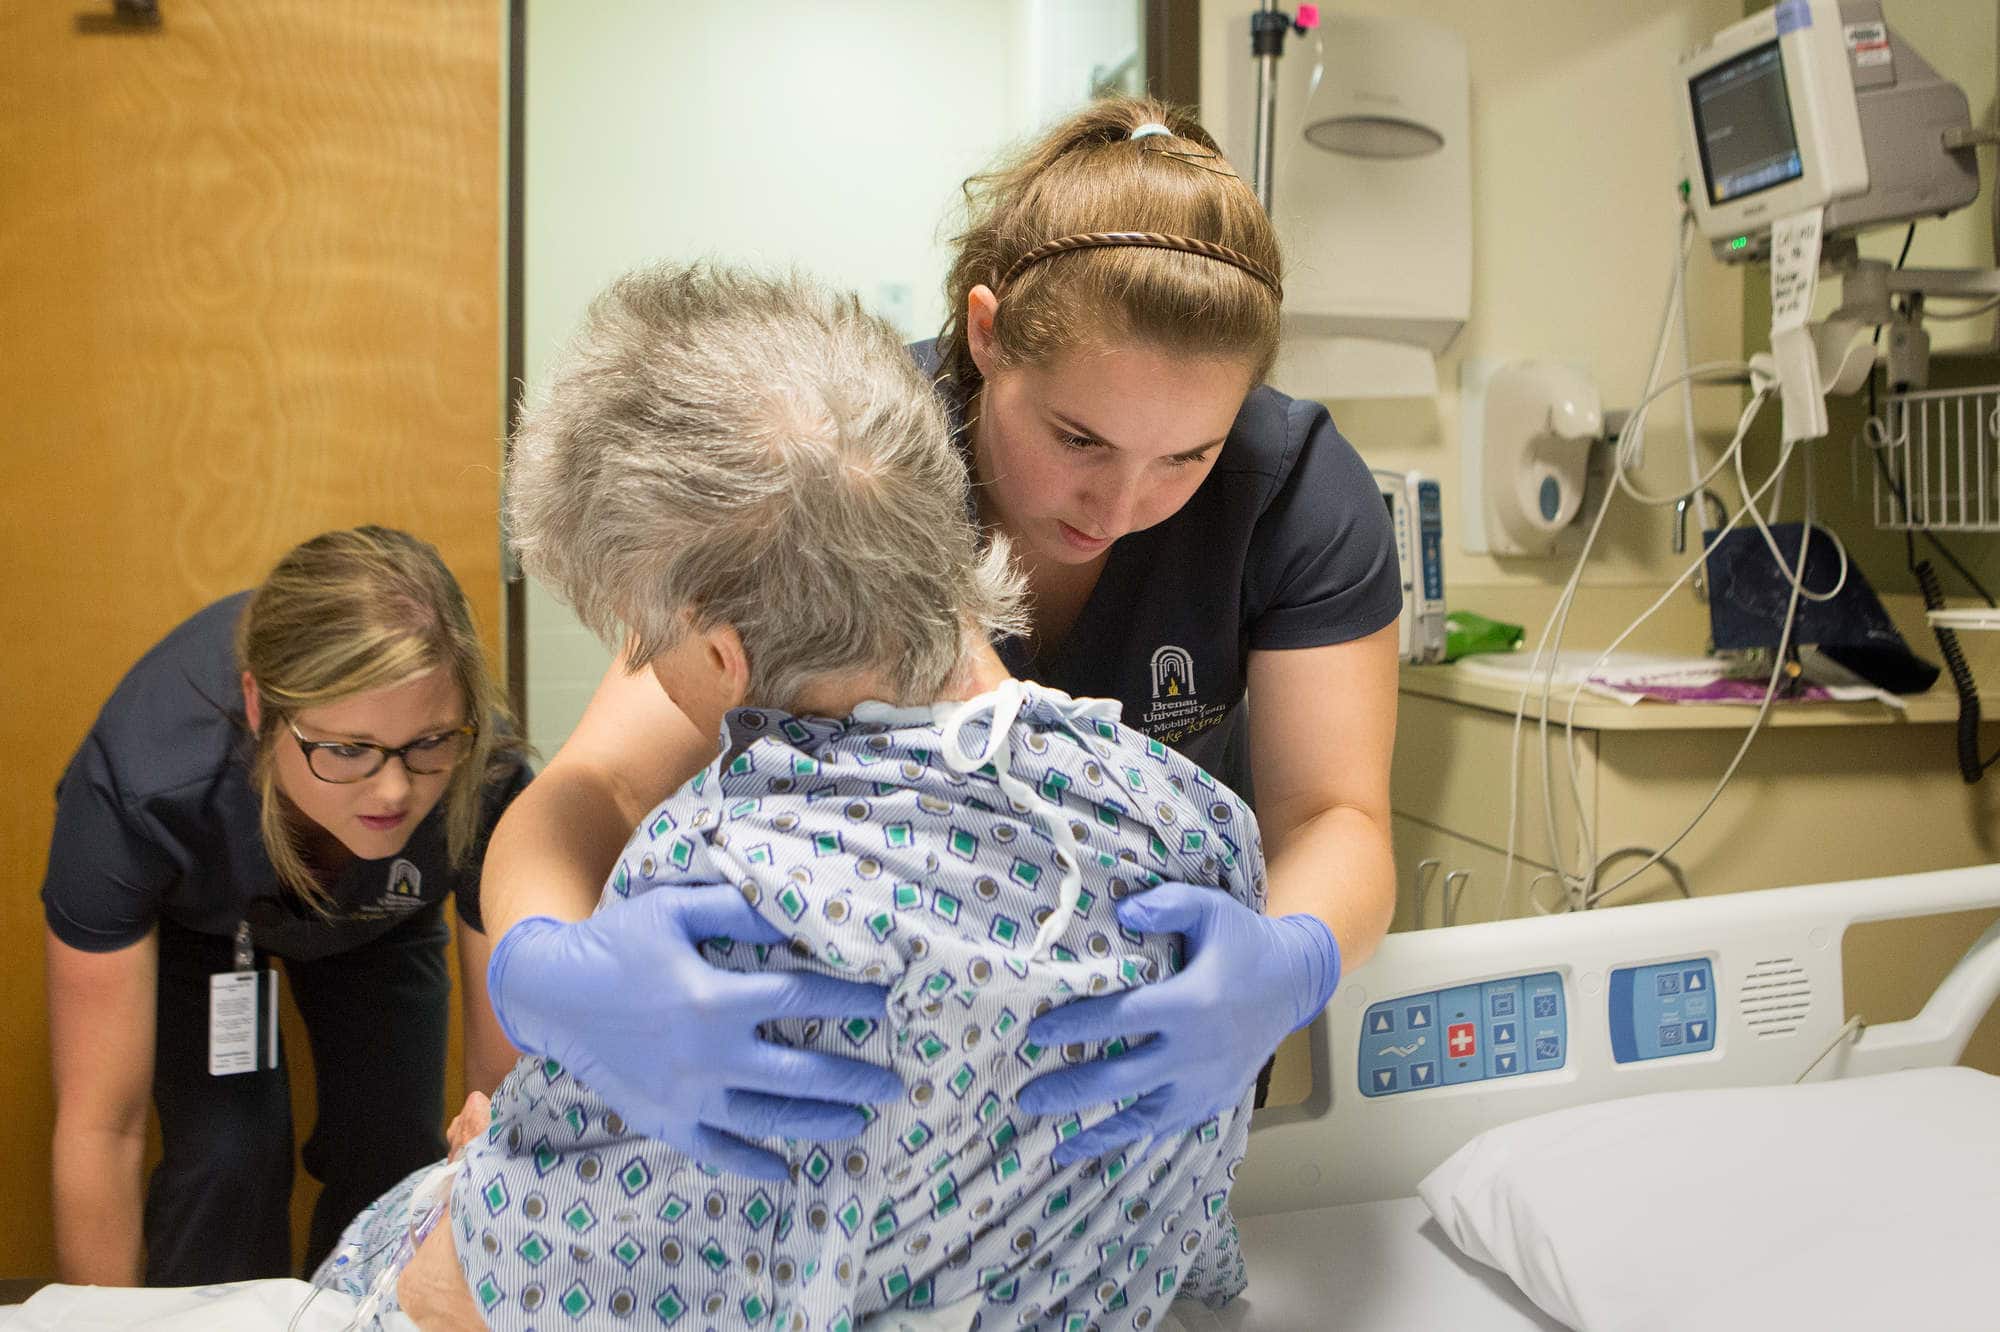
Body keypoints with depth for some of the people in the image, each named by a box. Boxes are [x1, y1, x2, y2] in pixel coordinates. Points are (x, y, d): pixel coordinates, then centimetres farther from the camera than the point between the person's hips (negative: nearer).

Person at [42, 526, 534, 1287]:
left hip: (377, 916, 1)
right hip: (189, 914, -1)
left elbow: (506, 1083, -29)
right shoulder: (139, 793, -41)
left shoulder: (486, 789, -39)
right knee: (227, 1153, -16)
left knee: (394, 1147, -6)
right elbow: (100, 1128, -33)